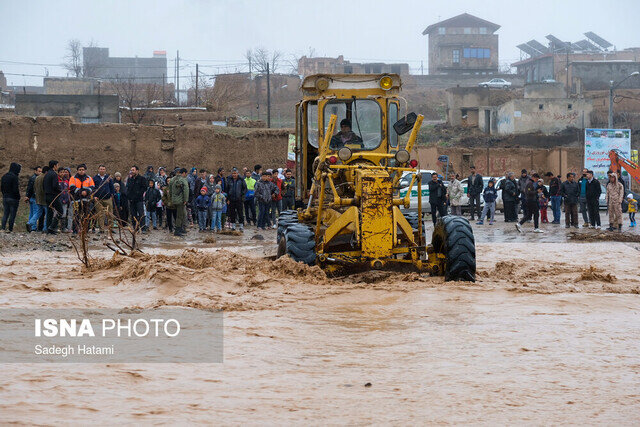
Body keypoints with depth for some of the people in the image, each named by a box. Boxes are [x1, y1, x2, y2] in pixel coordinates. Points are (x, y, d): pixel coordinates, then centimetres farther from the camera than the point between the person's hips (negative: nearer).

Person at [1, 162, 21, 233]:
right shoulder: (15, 177, -15)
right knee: (12, 214, 0)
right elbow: (16, 189, -17)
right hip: (13, 198, -7)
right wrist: (18, 197, -7)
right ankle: (10, 229, 0)